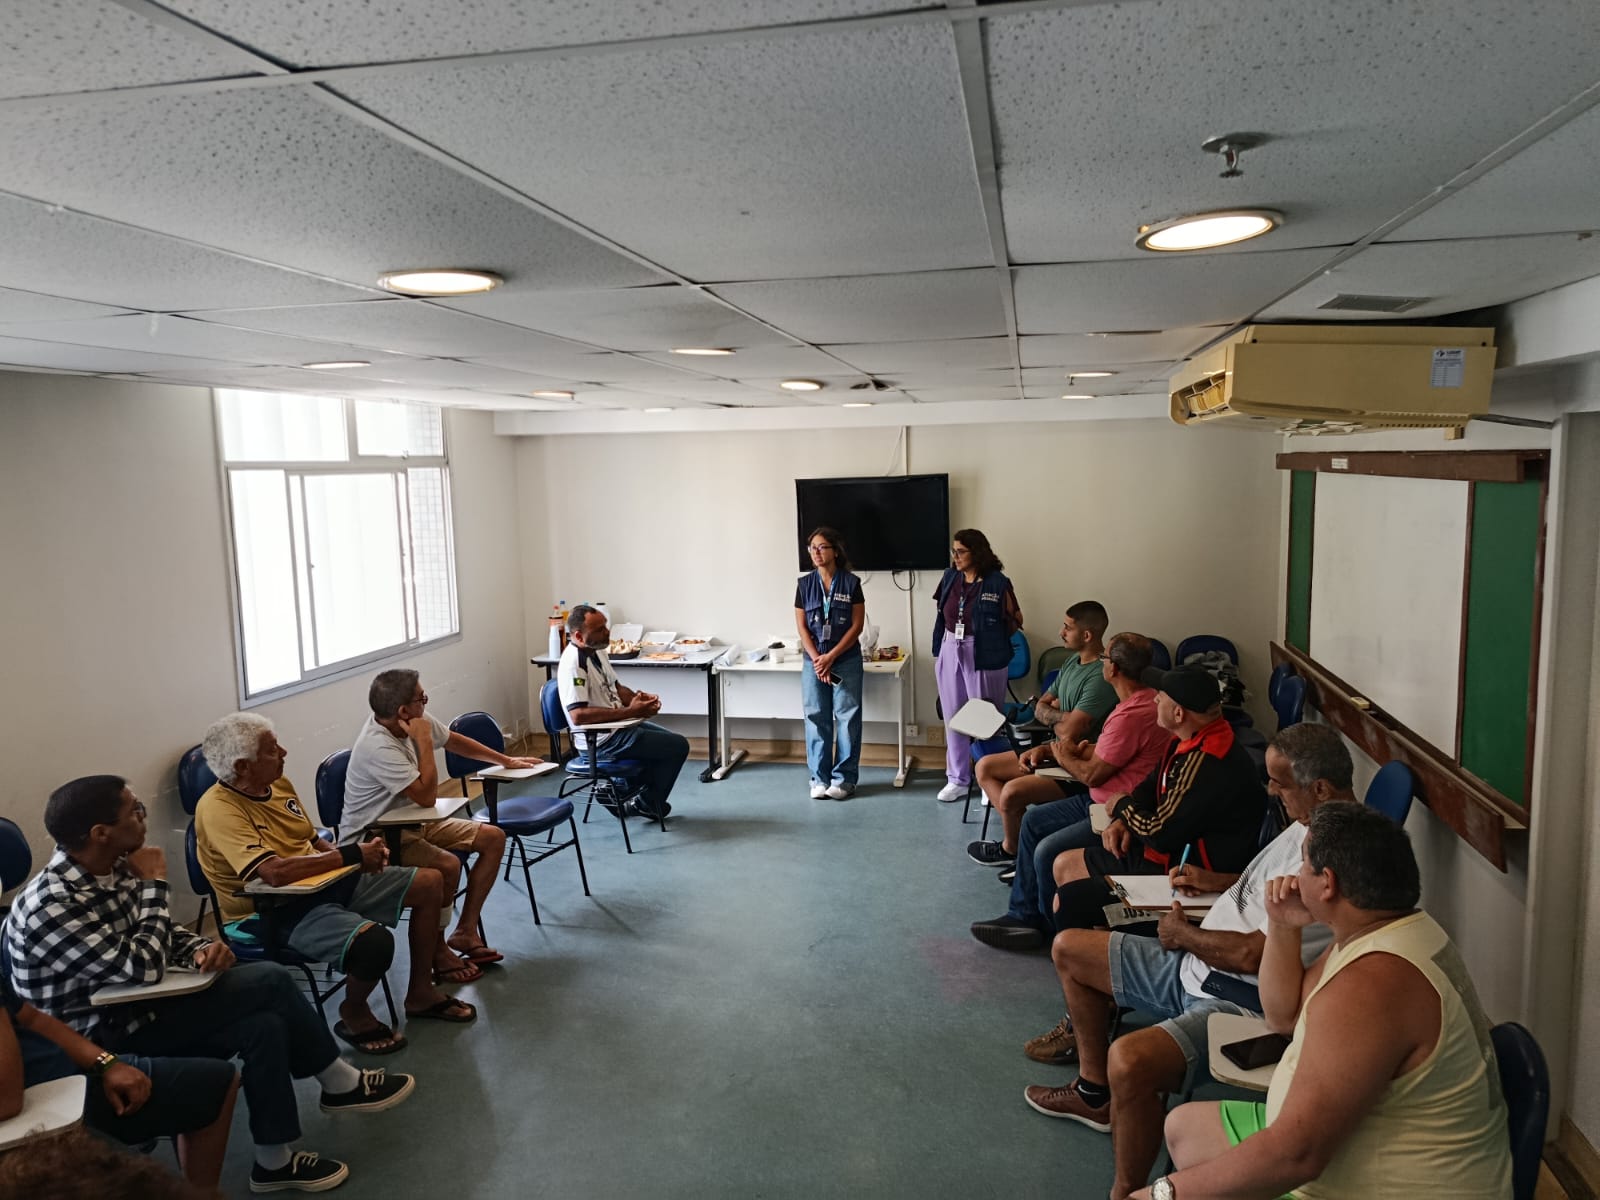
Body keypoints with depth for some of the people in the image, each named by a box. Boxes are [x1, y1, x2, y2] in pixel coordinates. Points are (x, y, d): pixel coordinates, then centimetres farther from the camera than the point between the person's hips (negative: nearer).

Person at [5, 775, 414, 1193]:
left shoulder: (113, 869, -1)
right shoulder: (49, 904, -27)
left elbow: (164, 937, 10)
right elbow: (142, 969, -28)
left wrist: (204, 949, -12)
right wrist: (154, 885, -19)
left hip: (136, 1007, 8)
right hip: (103, 1037, -8)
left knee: (264, 1023, -10)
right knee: (270, 982, -17)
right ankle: (342, 1084, 0)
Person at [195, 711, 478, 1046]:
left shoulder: (280, 785, 5)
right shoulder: (218, 809, -22)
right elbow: (275, 872, -34)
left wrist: (364, 853, -4)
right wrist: (351, 855, -24)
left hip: (325, 884, 9)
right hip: (278, 911, -9)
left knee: (429, 883, 5)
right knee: (375, 940, -34)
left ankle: (420, 993, 18)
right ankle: (354, 1014, -1)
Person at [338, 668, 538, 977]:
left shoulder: (417, 720, -5)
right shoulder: (378, 748, -30)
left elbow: (454, 740, 14)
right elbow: (427, 796, -32)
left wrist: (506, 761, 21)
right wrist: (424, 741, -28)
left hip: (411, 822, 9)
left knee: (493, 838, 0)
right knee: (447, 865, -33)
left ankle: (466, 931, 7)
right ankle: (437, 950, -9)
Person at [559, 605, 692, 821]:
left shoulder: (597, 651, 6)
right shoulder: (574, 663, -24)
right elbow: (578, 715, -32)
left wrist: (639, 698, -4)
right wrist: (629, 711, -28)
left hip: (615, 727, 10)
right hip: (599, 740, -10)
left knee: (671, 741, 21)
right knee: (678, 746, -6)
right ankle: (647, 803, 12)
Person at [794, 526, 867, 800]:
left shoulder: (851, 583, -3)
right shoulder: (805, 584, 4)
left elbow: (857, 625, -5)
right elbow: (801, 626, 2)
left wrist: (831, 657, -11)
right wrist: (817, 659, -9)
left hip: (846, 660, -2)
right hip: (813, 660, 2)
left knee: (847, 718, 0)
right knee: (816, 718, 5)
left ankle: (844, 778, 9)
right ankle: (819, 778, 14)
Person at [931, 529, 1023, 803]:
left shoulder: (998, 582, -10)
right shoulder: (950, 578, 5)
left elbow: (1016, 621, -1)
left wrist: (993, 639, -3)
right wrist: (938, 652, 10)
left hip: (984, 657, -5)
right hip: (950, 654, 5)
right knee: (953, 716, 10)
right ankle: (957, 779, 22)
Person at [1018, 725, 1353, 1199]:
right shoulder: (1309, 824, 5)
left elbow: (1252, 954, -26)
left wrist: (1182, 933, -9)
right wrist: (1213, 880, 15)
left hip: (1242, 1001, -11)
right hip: (1197, 967, 11)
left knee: (1130, 1060, -37)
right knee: (1068, 948, 16)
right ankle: (1095, 1093, 31)